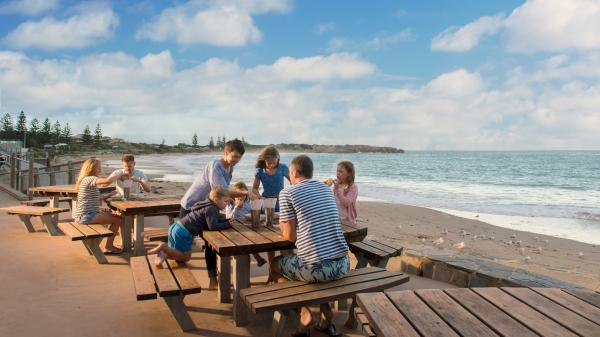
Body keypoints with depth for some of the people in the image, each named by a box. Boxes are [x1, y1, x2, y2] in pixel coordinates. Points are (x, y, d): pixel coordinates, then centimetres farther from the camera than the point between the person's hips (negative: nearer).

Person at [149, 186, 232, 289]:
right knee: (185, 256, 6)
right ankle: (164, 247, -9)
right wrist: (228, 224, -13)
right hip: (183, 232, -10)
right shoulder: (211, 209, -15)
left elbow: (215, 220, 22)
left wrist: (227, 220, 10)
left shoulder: (207, 205, 15)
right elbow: (213, 226, -26)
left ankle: (162, 254, 0)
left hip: (176, 226, 10)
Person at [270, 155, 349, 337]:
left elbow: (290, 236, -1)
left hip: (316, 268, -6)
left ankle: (305, 314, 13)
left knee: (275, 264, 24)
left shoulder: (287, 192, -2)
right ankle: (326, 313, 25)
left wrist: (283, 225, 20)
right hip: (343, 264, 6)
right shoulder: (327, 189, 16)